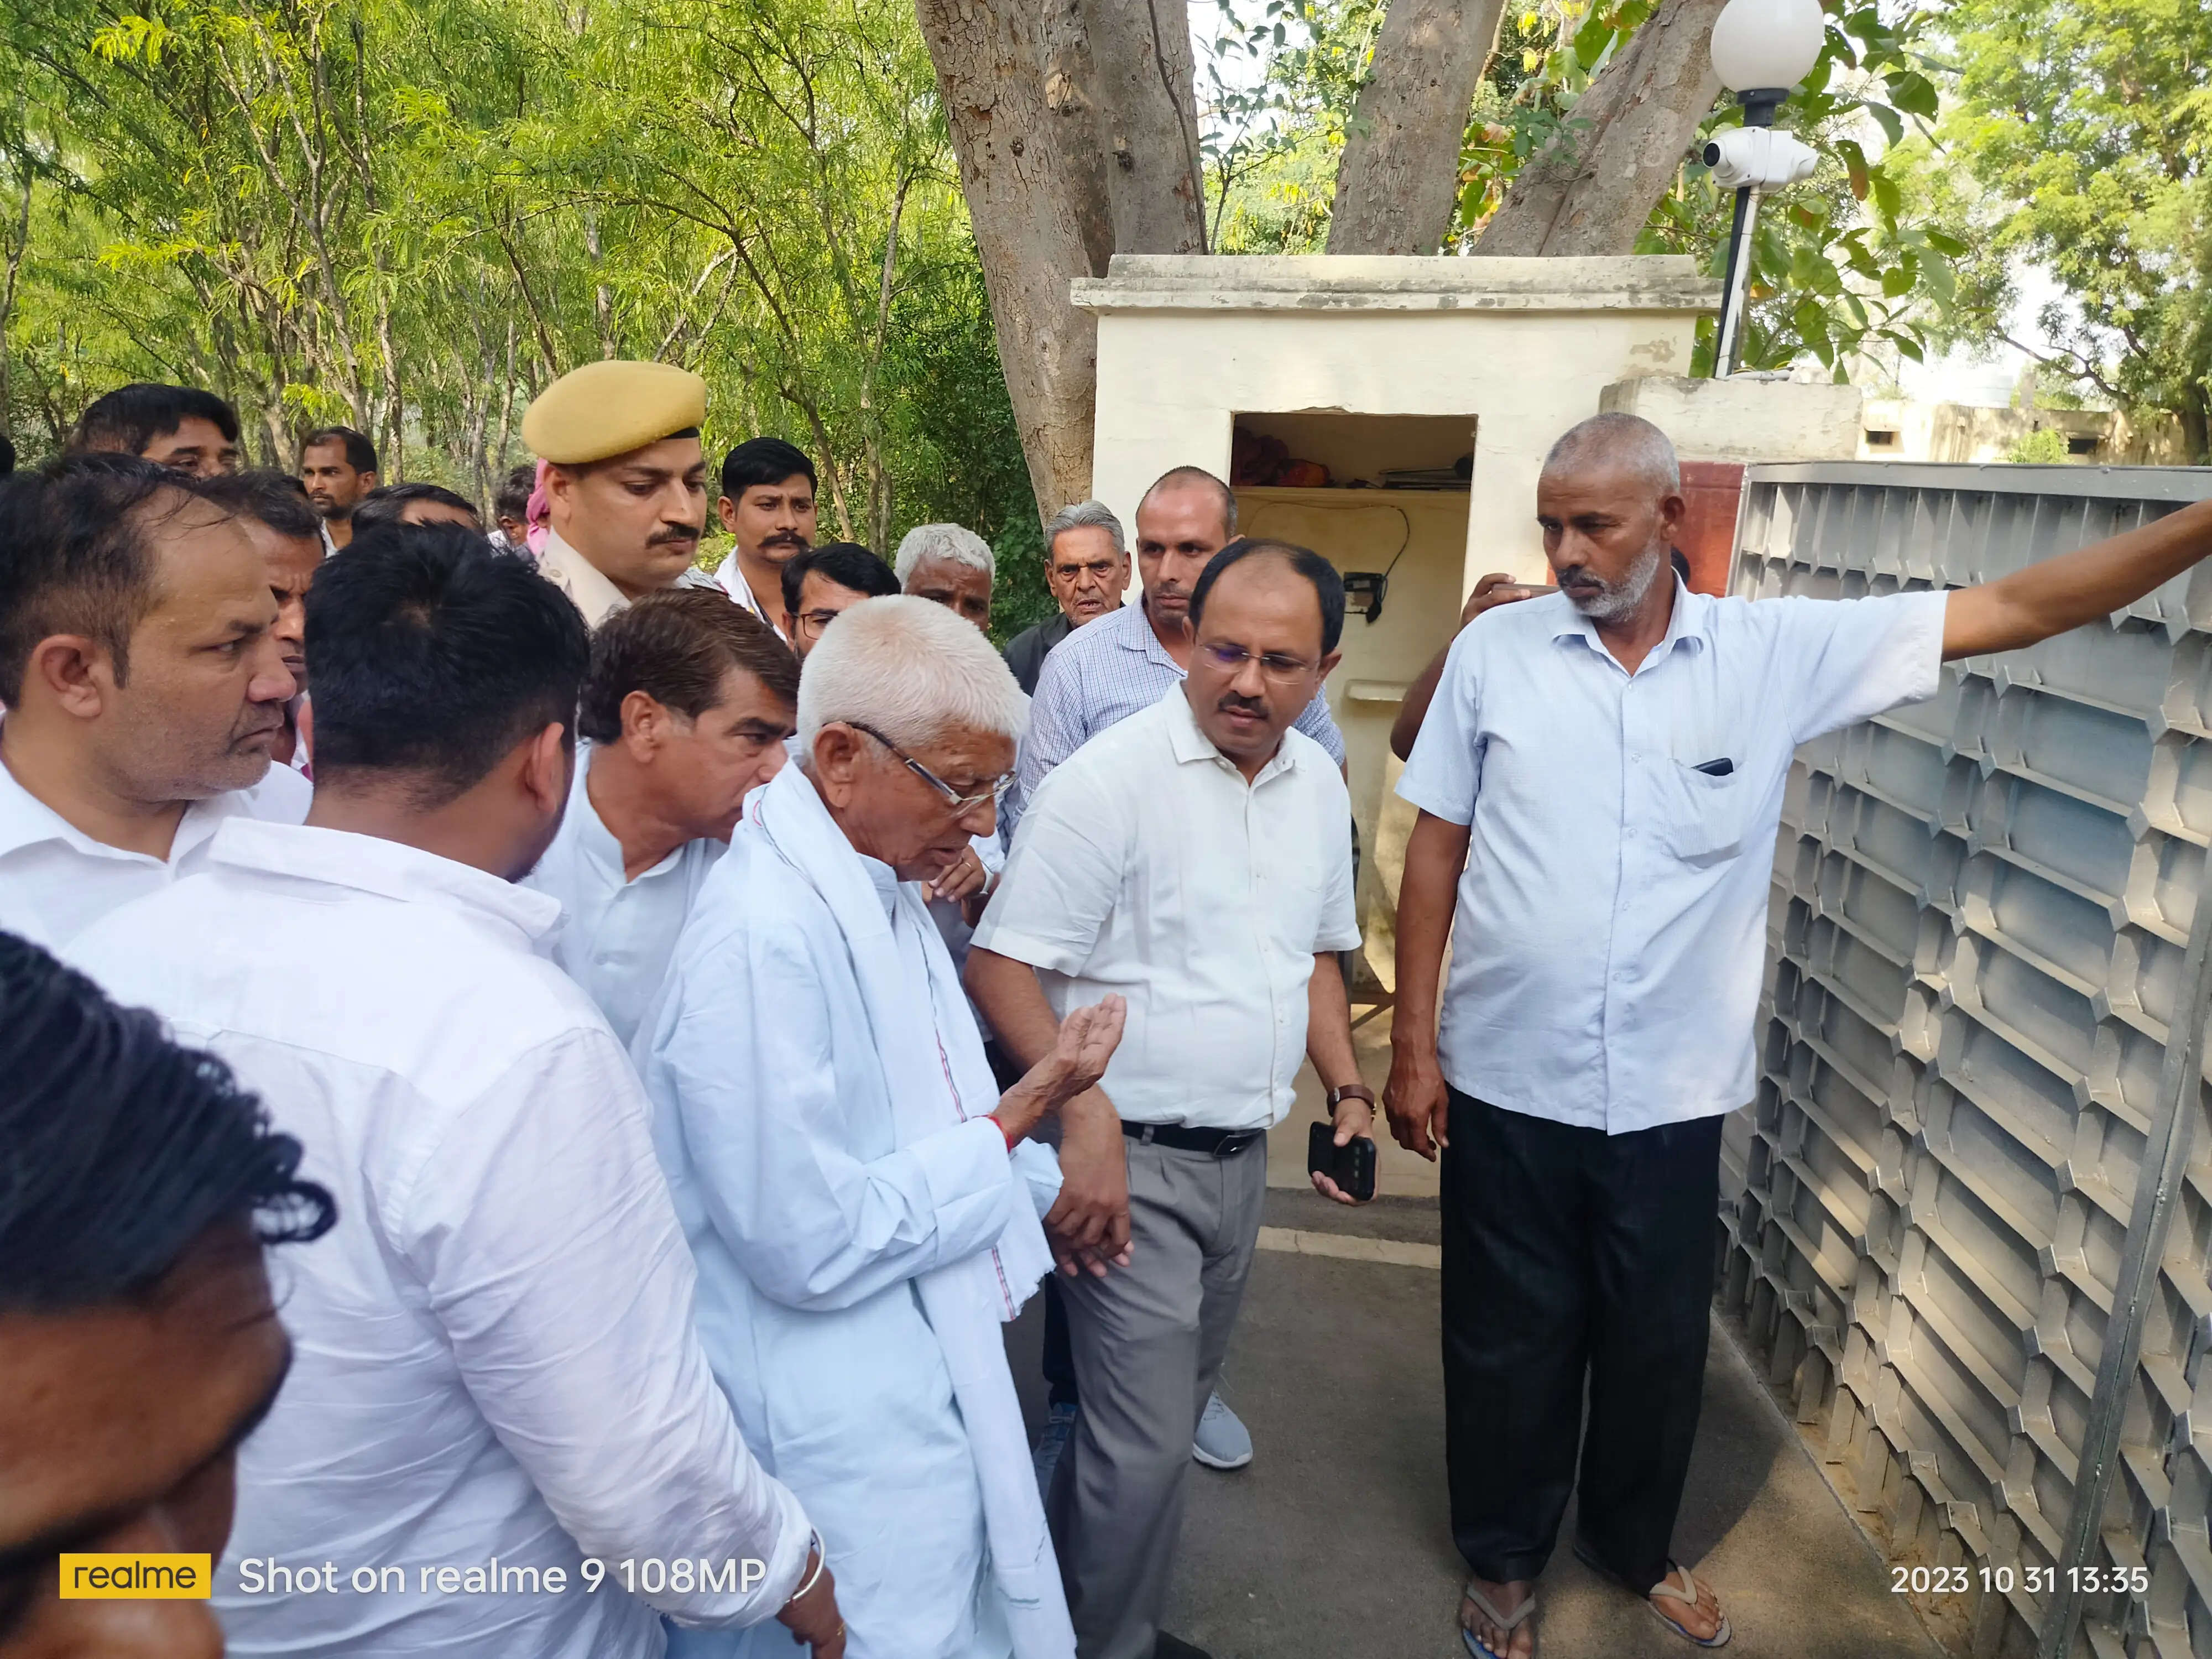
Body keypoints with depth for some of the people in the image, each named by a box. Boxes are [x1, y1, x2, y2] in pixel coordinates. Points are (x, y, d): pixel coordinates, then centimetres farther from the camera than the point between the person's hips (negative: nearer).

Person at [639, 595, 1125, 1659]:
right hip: (848, 1442, -9)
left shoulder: (879, 885, 4)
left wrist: (1044, 1182, 10)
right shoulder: (760, 939, -27)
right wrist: (1024, 1112, -19)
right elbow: (815, 1249, -25)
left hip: (936, 1368, 9)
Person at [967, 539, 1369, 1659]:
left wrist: (1346, 1087, 9)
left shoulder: (1319, 781, 6)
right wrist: (1080, 1107, -24)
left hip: (1244, 1156, 7)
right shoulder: (1109, 779, -17)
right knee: (1147, 1441, -2)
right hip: (1133, 1161, -7)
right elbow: (1001, 964, -17)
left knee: (1170, 1412, 20)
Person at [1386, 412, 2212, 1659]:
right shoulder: (1496, 651, -7)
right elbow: (1436, 850, -3)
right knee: (1509, 1346, 15)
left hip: (1673, 1096, 1)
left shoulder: (1778, 651, -5)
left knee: (1659, 1346, 20)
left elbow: (2015, 610, -1)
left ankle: (1636, 1544, 48)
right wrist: (1412, 1042, -3)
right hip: (1507, 1086, -1)